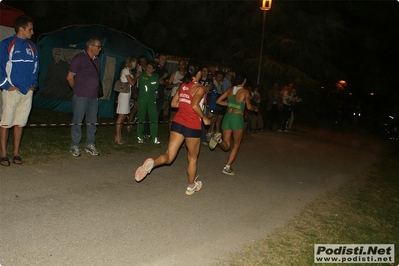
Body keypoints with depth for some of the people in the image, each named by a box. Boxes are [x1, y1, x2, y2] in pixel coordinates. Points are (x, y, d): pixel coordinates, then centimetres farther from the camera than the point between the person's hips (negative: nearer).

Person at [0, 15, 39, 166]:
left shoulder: (32, 46, 11)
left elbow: (36, 67, 19)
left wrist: (34, 83, 8)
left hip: (27, 91, 5)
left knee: (20, 123, 10)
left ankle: (16, 153, 18)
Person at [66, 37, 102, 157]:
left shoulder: (97, 60, 15)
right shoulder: (79, 58, -5)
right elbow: (70, 77, -4)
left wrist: (94, 90, 12)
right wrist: (77, 89, 6)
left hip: (93, 96, 6)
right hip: (81, 96, -6)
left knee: (92, 122, 9)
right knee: (77, 121, -1)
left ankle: (90, 145, 19)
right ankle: (74, 146, 7)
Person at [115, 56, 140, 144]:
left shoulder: (128, 71, 18)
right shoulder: (125, 70, -9)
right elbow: (132, 83, -14)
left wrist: (135, 76, 10)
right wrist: (136, 76, 1)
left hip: (127, 95, 9)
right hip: (124, 95, -9)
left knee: (123, 116, 9)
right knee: (121, 116, -7)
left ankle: (118, 136, 13)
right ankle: (118, 136, -3)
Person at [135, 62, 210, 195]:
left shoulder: (183, 86, 11)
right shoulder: (200, 88, -9)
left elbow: (173, 103, 15)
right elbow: (195, 105, -23)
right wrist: (204, 118, -9)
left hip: (178, 123, 5)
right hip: (192, 126, -5)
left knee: (169, 156, 3)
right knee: (192, 158, 15)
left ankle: (152, 163, -28)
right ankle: (191, 186, 29)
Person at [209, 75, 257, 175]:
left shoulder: (230, 89, 8)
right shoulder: (245, 92, -4)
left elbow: (218, 101, 9)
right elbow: (249, 106, -12)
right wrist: (255, 108, 9)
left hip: (227, 117, 4)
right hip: (237, 118, -4)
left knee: (226, 146, 12)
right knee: (236, 145, 12)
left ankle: (219, 138, -20)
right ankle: (227, 167, 5)